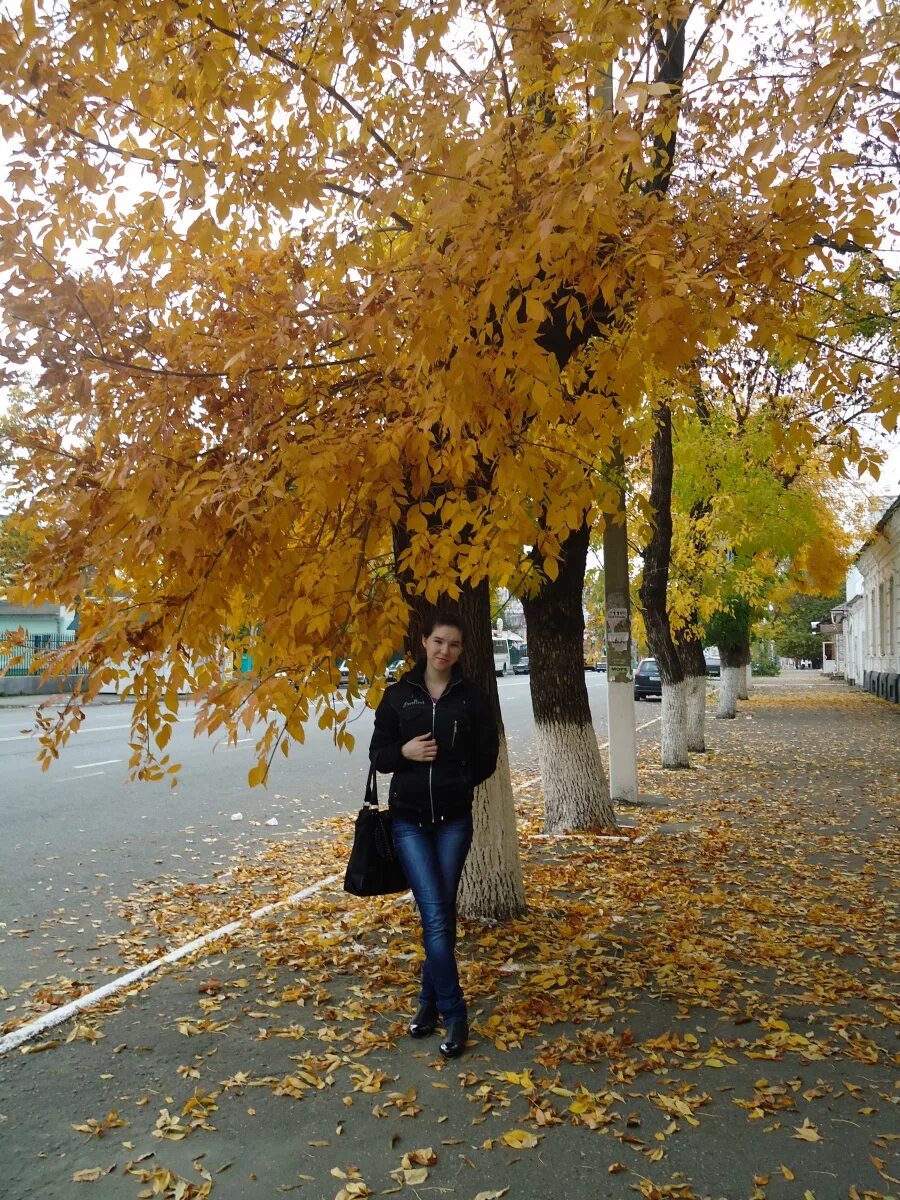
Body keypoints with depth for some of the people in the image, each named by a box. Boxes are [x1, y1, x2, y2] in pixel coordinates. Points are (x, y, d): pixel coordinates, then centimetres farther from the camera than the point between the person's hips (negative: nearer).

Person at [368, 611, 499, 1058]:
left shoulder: (472, 697, 0)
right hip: (409, 819, 0)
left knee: (443, 914, 7)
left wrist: (456, 782, -4)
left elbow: (487, 757, 5)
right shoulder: (398, 694, 1)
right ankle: (454, 1015, 5)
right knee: (435, 916, -6)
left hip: (454, 819, 0)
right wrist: (405, 752, -14)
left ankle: (430, 1001, 24)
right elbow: (378, 753, 4)